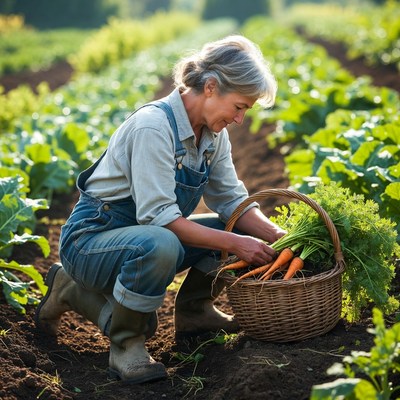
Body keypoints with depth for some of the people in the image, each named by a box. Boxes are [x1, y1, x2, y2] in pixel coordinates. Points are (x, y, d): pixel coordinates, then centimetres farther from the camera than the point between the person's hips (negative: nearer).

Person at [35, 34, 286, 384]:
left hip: (143, 236, 8)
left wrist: (277, 236, -17)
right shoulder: (153, 126, -26)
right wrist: (234, 243, -30)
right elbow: (158, 216, -30)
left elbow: (232, 200, -1)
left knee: (240, 228, -5)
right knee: (159, 245, -40)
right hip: (91, 239, -8)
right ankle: (126, 343, -16)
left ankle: (193, 310, 13)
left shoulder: (213, 133, 0)